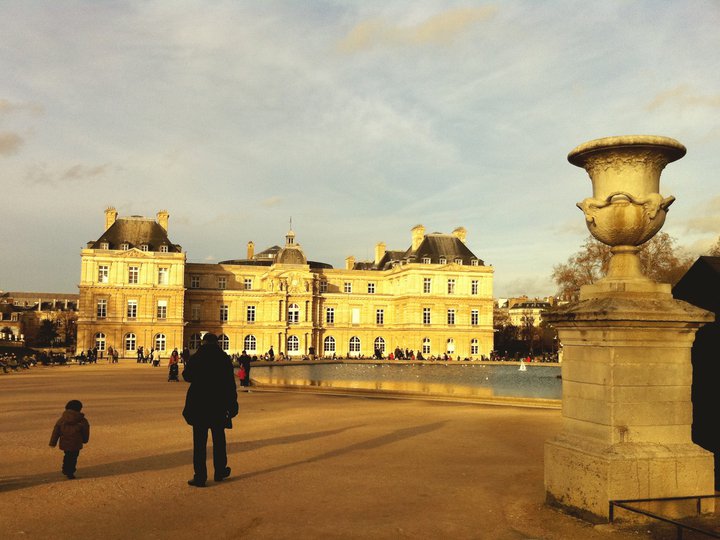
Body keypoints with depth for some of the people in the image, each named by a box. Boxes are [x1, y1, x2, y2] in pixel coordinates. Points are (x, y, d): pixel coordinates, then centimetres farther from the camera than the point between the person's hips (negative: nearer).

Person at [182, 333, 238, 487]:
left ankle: (200, 477, 1)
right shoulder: (225, 359, -3)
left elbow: (187, 376, 9)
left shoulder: (196, 358, -5)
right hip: (219, 405, 2)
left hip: (199, 405, -1)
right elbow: (230, 384, -3)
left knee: (199, 441, 2)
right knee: (218, 439, 16)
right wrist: (232, 405, 2)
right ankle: (220, 471, 26)